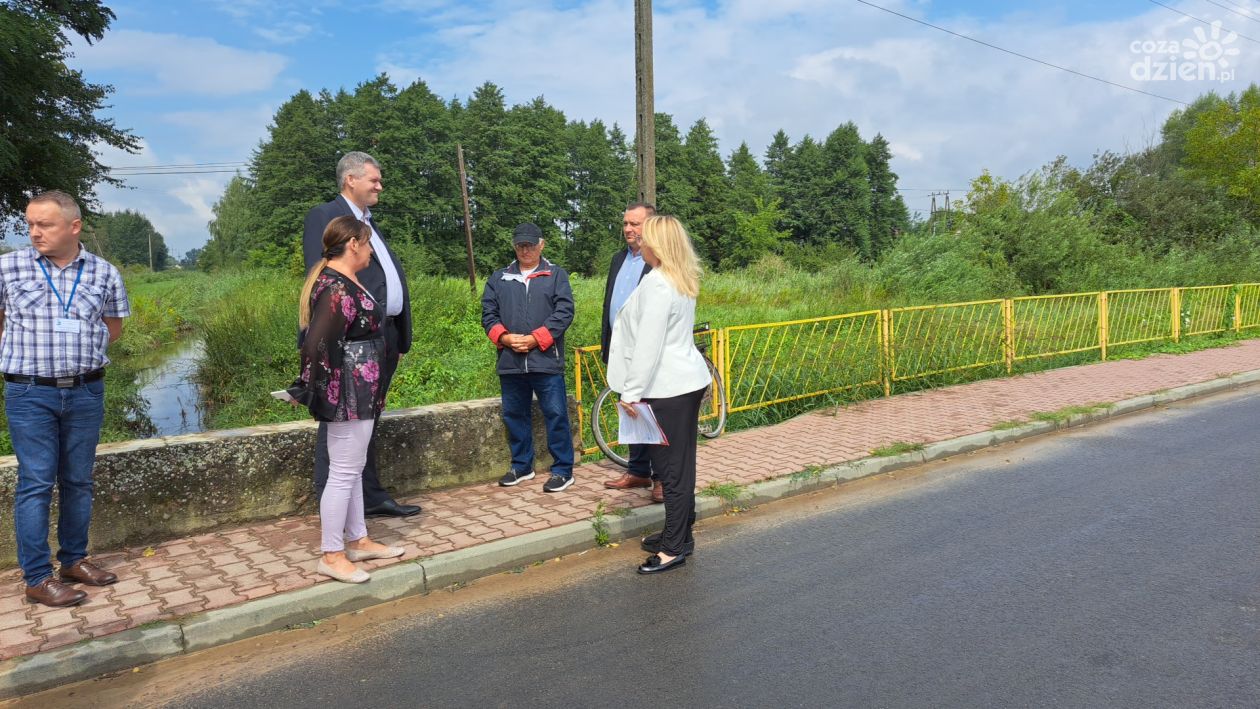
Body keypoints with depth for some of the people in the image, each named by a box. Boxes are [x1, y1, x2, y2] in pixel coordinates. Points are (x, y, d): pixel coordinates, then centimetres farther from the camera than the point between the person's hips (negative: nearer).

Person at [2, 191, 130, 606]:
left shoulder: (104, 273, 1)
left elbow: (114, 328, 13)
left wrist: (79, 350, 3)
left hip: (86, 392, 2)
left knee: (78, 482, 11)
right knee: (36, 484, -1)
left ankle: (74, 559, 25)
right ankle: (37, 578, 7)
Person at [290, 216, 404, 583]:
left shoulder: (340, 281, 12)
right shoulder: (339, 290, -20)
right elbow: (318, 345, -25)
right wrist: (307, 390, -15)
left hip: (358, 394, 11)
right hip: (348, 395, -11)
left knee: (352, 469, 17)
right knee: (343, 473, -1)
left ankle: (358, 541, 30)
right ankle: (331, 556, 10)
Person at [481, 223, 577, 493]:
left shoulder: (557, 275, 5)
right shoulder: (499, 278, 15)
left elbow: (564, 312, -6)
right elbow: (488, 314, 11)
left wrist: (535, 339, -14)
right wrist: (505, 337, -8)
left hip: (546, 360, -4)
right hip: (510, 361, 4)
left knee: (556, 415, -2)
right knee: (515, 415, 12)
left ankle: (563, 470, 8)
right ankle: (521, 466, 27)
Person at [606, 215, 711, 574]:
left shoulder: (657, 282, -17)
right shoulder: (682, 280, 13)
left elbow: (648, 344, -21)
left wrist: (632, 392, -17)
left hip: (668, 387, -10)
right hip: (686, 381, 10)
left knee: (672, 467, -3)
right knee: (679, 464, 16)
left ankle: (675, 547, 5)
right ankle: (679, 533, 27)